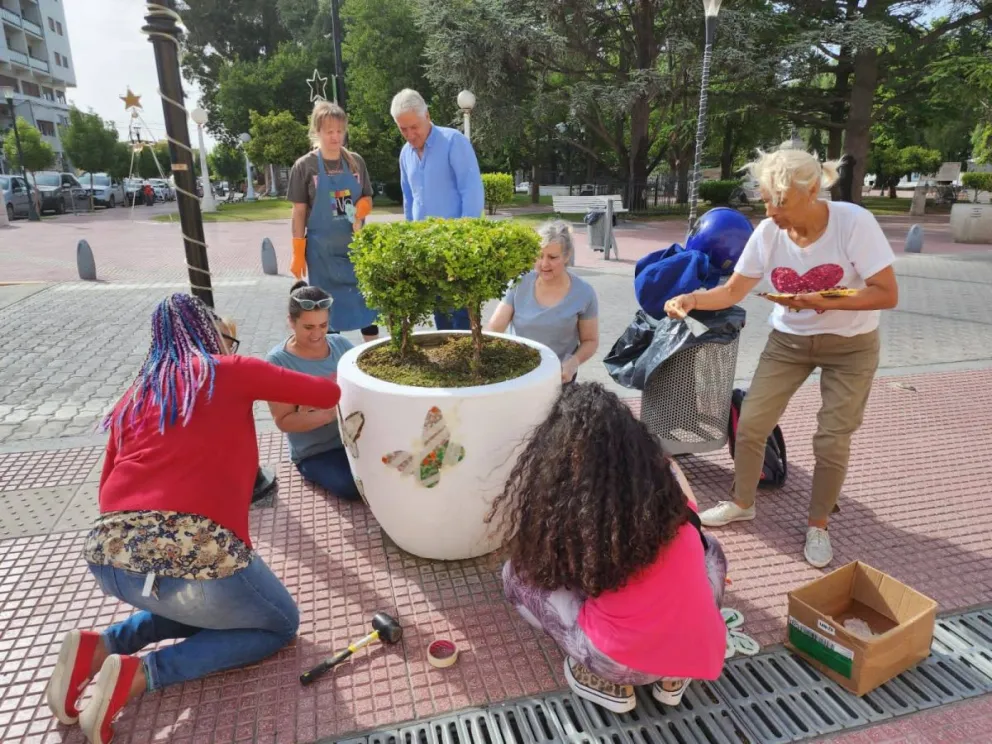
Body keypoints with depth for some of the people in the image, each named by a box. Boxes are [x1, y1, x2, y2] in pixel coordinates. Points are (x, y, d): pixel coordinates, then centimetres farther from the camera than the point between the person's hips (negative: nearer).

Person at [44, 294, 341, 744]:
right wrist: (309, 389, 35)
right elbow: (329, 395, 12)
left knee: (202, 605, 35)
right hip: (195, 553, -7)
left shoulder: (135, 395, 20)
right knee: (280, 625, 19)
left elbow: (108, 489, 25)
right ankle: (138, 674, 2)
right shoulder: (232, 371, 6)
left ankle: (99, 647, 13)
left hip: (107, 557, 7)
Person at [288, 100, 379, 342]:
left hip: (356, 246, 3)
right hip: (323, 251, -3)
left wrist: (361, 207, -13)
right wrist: (298, 254, -6)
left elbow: (367, 199, 12)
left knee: (368, 301, 8)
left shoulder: (356, 161, 4)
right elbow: (299, 212, -3)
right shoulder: (304, 166, -5)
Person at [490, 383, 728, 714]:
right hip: (704, 650, 4)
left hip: (622, 661, -3)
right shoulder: (667, 472, -3)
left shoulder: (560, 499, -13)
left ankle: (605, 681, 10)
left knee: (517, 574, 11)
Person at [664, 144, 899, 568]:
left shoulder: (854, 222, -24)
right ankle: (742, 504, 25)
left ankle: (818, 525, 25)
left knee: (831, 440, 1)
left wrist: (824, 303, -33)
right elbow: (732, 291, -8)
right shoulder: (768, 233, -15)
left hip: (850, 346, -2)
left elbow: (887, 294, -21)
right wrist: (692, 299, -26)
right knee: (750, 425, 1)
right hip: (788, 341, 3)